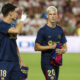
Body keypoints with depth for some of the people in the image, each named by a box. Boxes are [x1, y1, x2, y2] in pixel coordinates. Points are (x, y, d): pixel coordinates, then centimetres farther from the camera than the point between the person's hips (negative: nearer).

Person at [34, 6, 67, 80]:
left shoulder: (60, 30, 12)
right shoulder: (42, 31, -5)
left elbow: (65, 46, 17)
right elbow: (36, 47, -7)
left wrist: (62, 50, -7)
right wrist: (50, 47, -15)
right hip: (47, 62, -6)